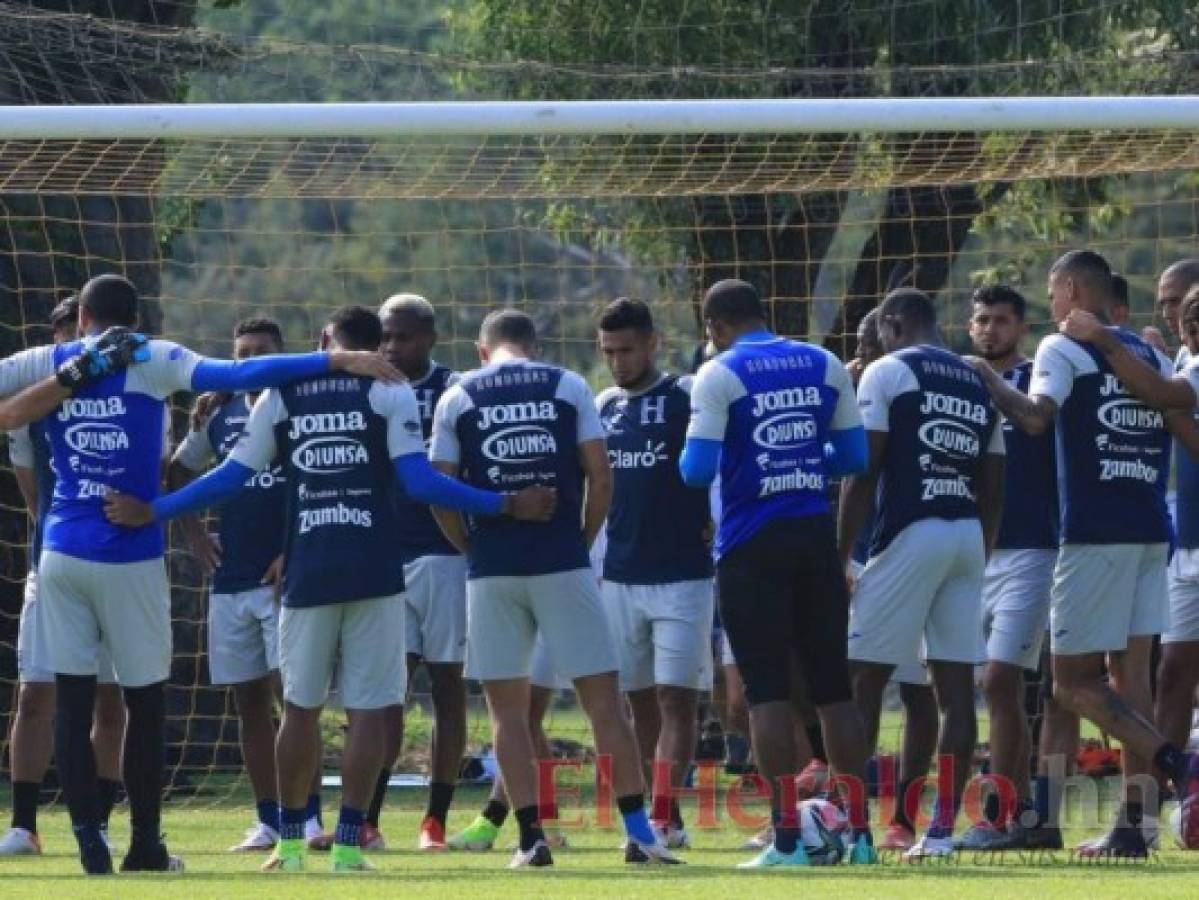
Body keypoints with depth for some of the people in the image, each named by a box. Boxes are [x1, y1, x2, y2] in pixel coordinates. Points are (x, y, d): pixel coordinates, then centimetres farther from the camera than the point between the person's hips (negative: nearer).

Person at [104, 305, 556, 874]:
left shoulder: (279, 397, 8)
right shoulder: (390, 394, 0)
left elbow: (230, 477, 5)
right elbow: (420, 483, -8)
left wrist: (151, 513, 13)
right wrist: (507, 506, -4)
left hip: (307, 576, 2)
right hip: (374, 575, -2)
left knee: (301, 708, 14)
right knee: (368, 710, 2)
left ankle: (290, 841, 17)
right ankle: (348, 843, -4)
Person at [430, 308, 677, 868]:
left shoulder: (457, 398, 5)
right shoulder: (568, 387, 5)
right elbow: (600, 477, 0)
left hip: (492, 569, 0)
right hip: (562, 563, 0)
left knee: (507, 707, 7)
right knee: (603, 697, 3)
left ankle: (531, 838, 1)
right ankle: (638, 832, -2)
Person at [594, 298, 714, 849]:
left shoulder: (687, 397, -4)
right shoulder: (601, 407, 12)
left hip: (682, 573, -5)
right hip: (619, 576, 5)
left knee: (677, 698, -9)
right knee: (641, 702, 8)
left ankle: (663, 816, -16)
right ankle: (660, 818, 13)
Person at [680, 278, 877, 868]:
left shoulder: (720, 375, -8)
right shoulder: (825, 366, 6)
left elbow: (697, 470, -13)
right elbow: (854, 457, 10)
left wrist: (687, 457, 9)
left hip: (752, 547, -4)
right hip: (815, 537, 4)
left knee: (768, 690, -2)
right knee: (833, 687, 9)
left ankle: (787, 837, -6)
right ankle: (859, 830, 9)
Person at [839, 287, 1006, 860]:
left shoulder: (887, 372, -2)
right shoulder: (979, 384, 17)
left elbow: (864, 474, -7)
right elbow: (994, 489, 17)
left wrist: (841, 556, -4)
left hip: (909, 533, -6)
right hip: (967, 534, 6)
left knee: (864, 679, 1)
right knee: (956, 686, 3)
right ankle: (943, 828, 0)